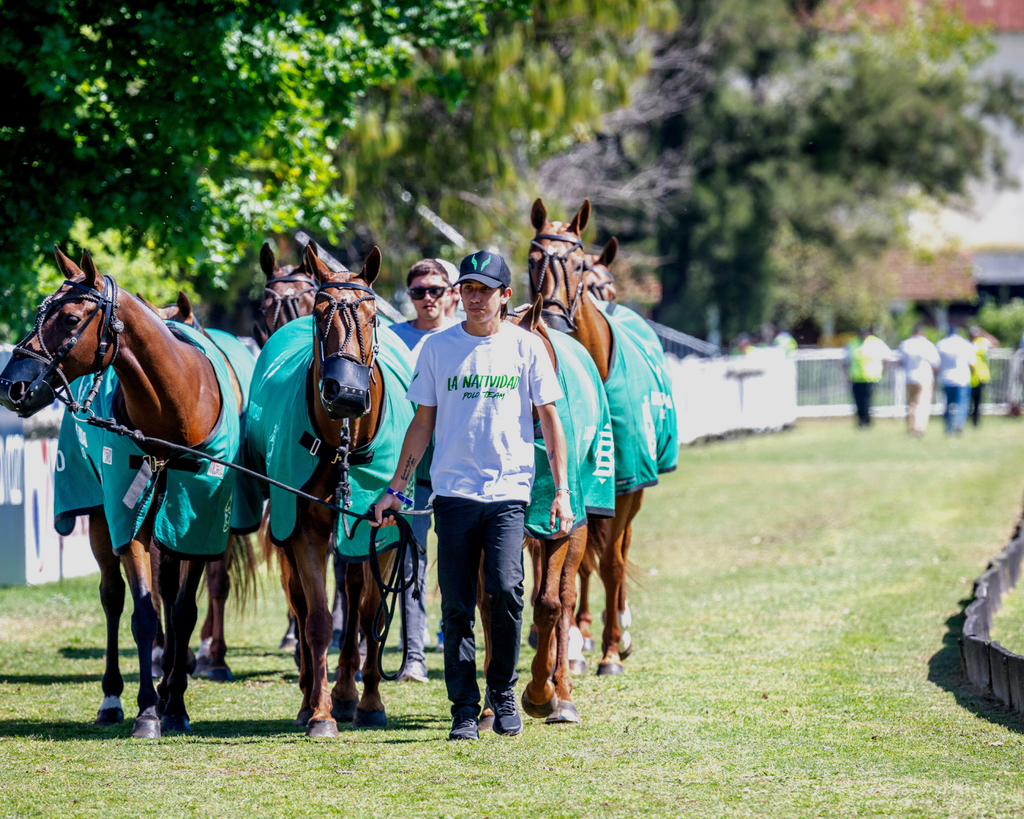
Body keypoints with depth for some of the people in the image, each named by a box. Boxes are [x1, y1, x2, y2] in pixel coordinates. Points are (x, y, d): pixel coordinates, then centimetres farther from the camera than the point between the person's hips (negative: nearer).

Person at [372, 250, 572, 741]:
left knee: (505, 590, -16)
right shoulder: (438, 348, 7)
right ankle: (464, 709, 8)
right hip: (453, 491, 1)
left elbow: (549, 420, 7)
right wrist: (396, 489, 7)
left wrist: (561, 491, 0)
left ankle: (503, 692, 4)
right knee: (456, 606, 0)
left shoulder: (526, 347, 5)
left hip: (510, 490, -1)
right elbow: (422, 424, 11)